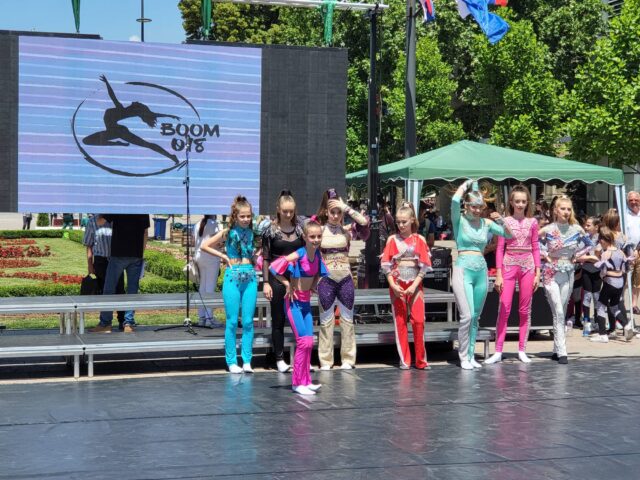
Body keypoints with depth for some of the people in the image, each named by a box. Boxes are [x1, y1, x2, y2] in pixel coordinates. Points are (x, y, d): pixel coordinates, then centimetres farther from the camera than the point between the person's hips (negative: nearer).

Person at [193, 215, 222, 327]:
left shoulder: (198, 224, 11)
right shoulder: (213, 223, -10)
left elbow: (194, 241, 13)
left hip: (198, 256, 7)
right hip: (211, 257, -7)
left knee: (202, 286, 11)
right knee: (210, 287, -5)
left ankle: (201, 317, 12)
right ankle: (209, 318, -7)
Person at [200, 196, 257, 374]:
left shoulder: (253, 232, 7)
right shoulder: (228, 232, 0)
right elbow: (204, 246, 2)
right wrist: (223, 256, -2)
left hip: (250, 277, 2)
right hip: (232, 277, -2)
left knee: (248, 321, 2)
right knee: (232, 322, 1)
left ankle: (247, 361, 7)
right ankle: (232, 362, 7)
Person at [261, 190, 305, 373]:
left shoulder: (300, 227, 4)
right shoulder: (271, 230, -3)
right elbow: (265, 258, -2)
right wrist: (266, 282, -7)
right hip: (278, 278, -2)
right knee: (278, 320, 4)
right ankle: (279, 359, 11)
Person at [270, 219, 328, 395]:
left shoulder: (318, 254, 0)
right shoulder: (298, 255, -20)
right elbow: (274, 267, -24)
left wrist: (313, 285, 8)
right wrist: (288, 285, -17)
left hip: (306, 302, 7)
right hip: (294, 302, -7)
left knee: (309, 342, 8)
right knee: (304, 341, -10)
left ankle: (305, 381, 18)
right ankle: (298, 382, -1)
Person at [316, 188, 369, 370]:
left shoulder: (347, 230, 2)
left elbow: (364, 222, -13)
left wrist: (345, 207, -11)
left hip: (345, 279, 1)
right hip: (326, 279, -1)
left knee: (347, 319, 7)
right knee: (326, 321, 5)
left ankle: (347, 359, 16)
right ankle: (325, 361, 11)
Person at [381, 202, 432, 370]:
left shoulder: (419, 239, 3)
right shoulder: (393, 239, 5)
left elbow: (424, 265, -1)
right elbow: (387, 265, 1)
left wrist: (414, 285, -12)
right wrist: (393, 285, -11)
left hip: (415, 284, -1)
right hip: (397, 285, 1)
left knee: (418, 321, -7)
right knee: (400, 322, 2)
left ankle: (421, 360, 3)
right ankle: (404, 360, 8)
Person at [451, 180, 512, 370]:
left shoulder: (486, 223, 9)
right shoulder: (459, 220, -3)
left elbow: (509, 235, 9)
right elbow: (455, 201, -22)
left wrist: (501, 221, -8)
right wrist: (466, 185, -6)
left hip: (481, 272, 5)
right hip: (463, 270, -5)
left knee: (475, 317, 10)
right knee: (467, 316, -12)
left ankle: (471, 355, 18)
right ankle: (463, 357, -1)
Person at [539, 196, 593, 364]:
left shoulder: (577, 229, 0)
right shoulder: (548, 230, -8)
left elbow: (589, 244, 15)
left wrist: (576, 255, 5)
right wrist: (544, 255, -6)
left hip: (568, 273, 3)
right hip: (551, 273, -3)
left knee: (561, 312, 9)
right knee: (558, 312, -11)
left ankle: (557, 350, 18)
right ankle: (562, 352, -13)